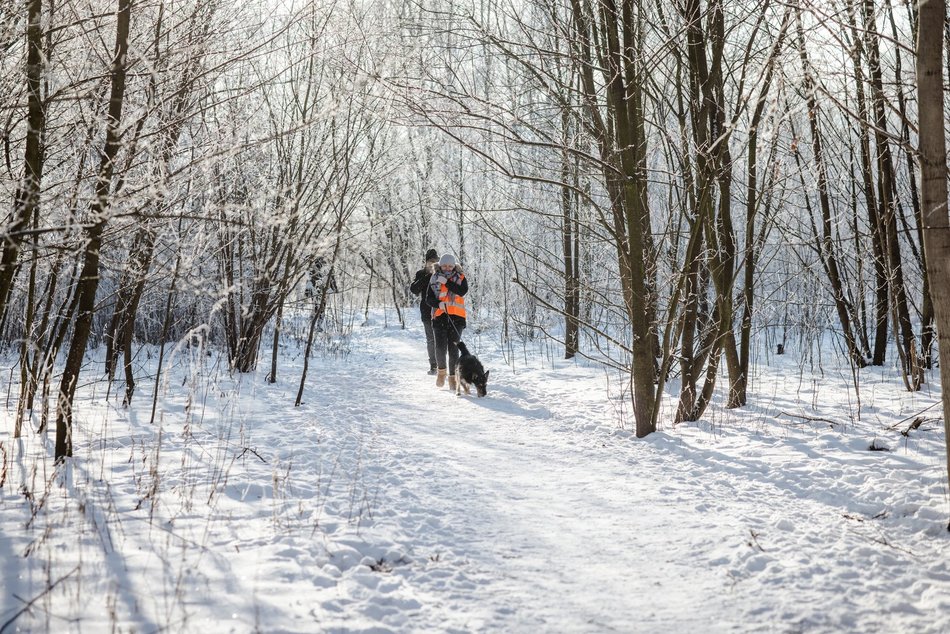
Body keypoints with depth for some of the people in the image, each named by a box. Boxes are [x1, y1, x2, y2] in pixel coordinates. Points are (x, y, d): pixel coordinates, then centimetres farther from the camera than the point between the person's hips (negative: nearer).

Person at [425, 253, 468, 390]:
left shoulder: (461, 278, 8)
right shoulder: (434, 279, 10)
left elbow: (462, 291, -13)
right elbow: (429, 298, 5)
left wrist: (446, 282, -15)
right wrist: (439, 303, -15)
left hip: (456, 317, -1)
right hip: (440, 316, 1)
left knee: (453, 348, -5)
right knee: (440, 347, -9)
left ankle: (453, 376, 4)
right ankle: (441, 370, 17)